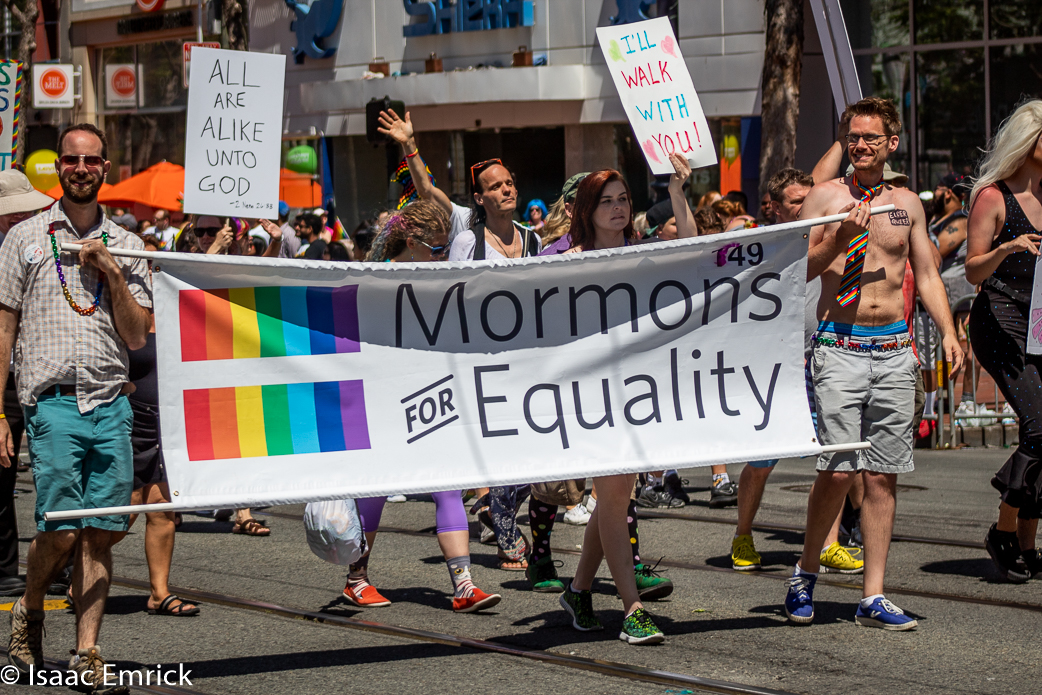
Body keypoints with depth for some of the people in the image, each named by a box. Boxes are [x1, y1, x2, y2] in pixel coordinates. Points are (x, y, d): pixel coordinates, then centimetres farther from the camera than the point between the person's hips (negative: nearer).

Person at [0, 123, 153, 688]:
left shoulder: (126, 246, 13)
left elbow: (137, 337, 8)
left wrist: (112, 274, -5)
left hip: (112, 404, 3)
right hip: (53, 402, -3)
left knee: (101, 532, -1)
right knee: (61, 529, -11)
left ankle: (86, 651, 5)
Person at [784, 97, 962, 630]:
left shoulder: (907, 204, 13)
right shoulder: (825, 196, 2)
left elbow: (927, 275, 16)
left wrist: (949, 334, 3)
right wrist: (839, 239, -16)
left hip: (895, 351, 4)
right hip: (840, 347, -4)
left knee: (882, 475, 2)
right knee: (838, 469, -12)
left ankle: (873, 597, 6)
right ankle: (805, 573, 10)